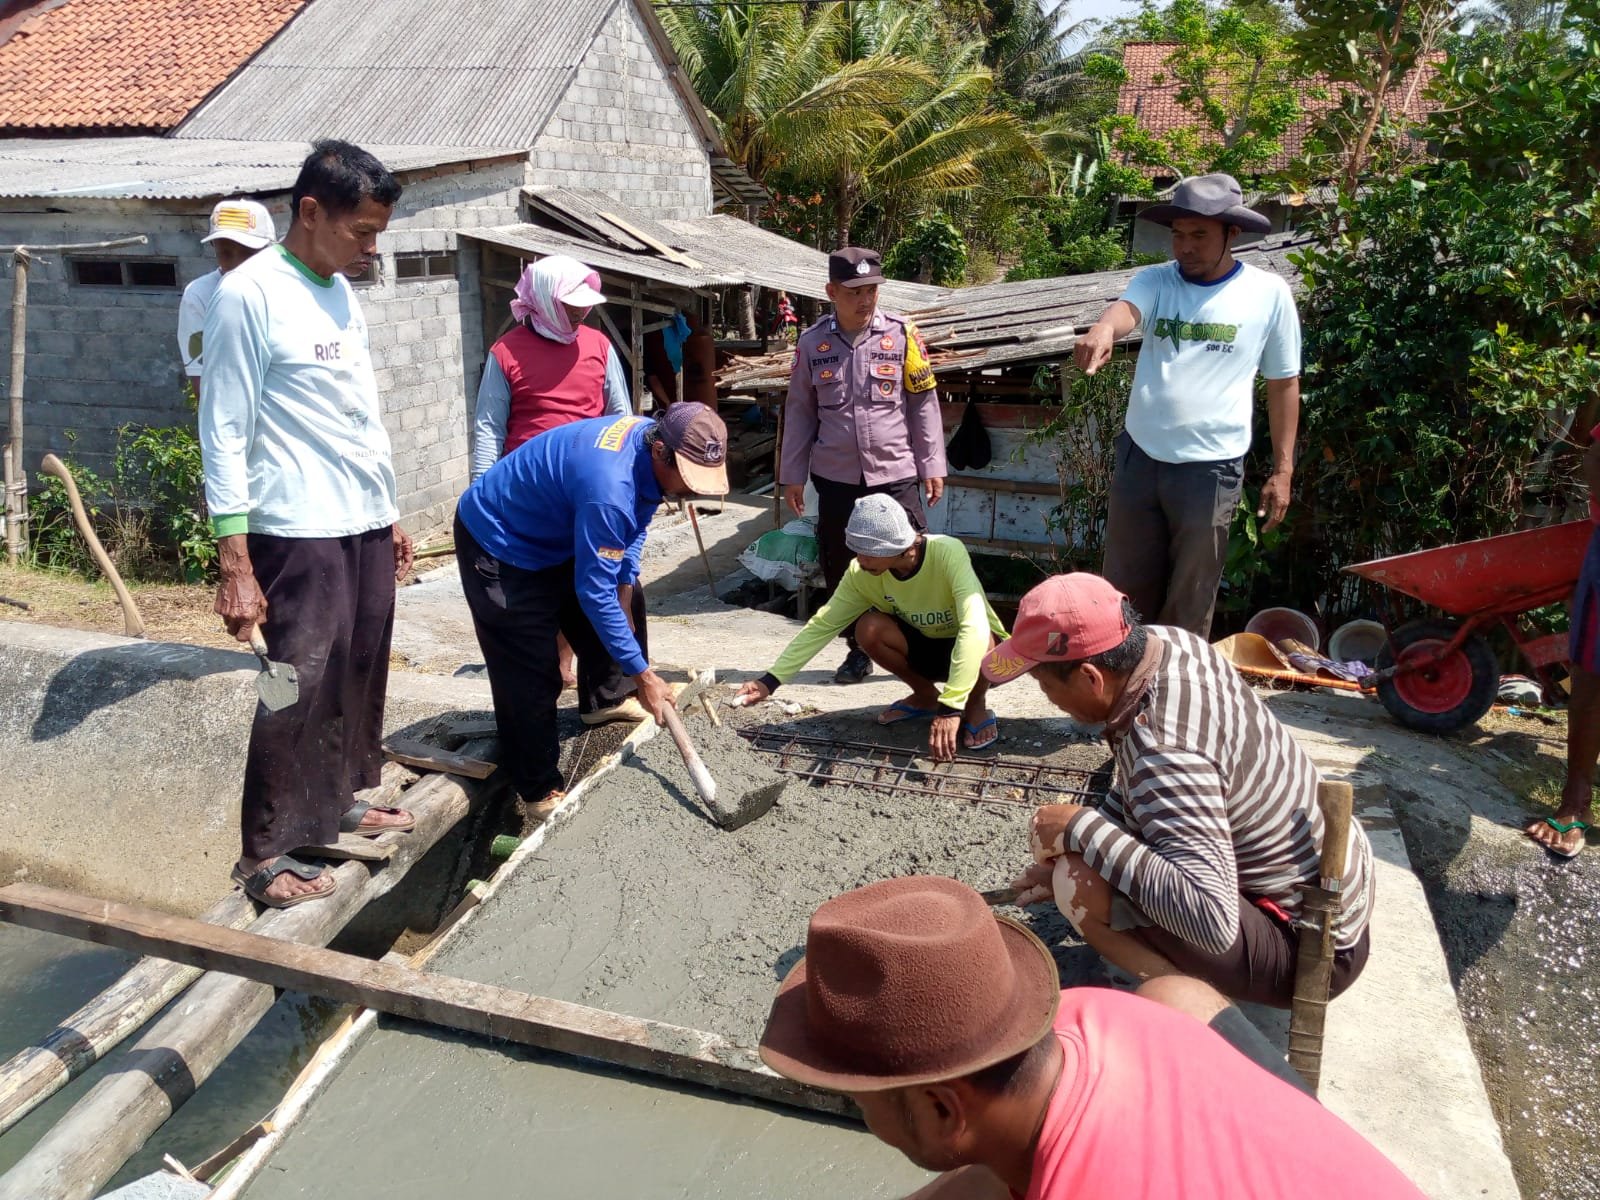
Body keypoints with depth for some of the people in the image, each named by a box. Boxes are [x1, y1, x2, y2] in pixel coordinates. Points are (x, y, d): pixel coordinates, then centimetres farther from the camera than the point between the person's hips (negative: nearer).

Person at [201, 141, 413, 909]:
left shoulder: (342, 294, 12)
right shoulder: (249, 294, -12)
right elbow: (224, 434, -14)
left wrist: (390, 515, 18)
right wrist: (234, 564, -17)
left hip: (366, 526, 8)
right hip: (299, 534, -8)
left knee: (360, 675, 14)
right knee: (302, 688, -2)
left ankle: (343, 799, 31)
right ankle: (263, 851, 10)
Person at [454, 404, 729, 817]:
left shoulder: (651, 439, -13)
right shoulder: (608, 488, -40)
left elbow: (635, 524, 7)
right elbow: (594, 592, -34)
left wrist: (625, 586, 0)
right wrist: (642, 674, -28)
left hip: (556, 532, 9)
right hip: (497, 543, -9)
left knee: (624, 599, 18)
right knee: (531, 674, -11)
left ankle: (605, 699, 37)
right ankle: (539, 791, 3)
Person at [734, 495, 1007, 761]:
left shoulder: (947, 553, -35)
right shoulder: (862, 573, -20)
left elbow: (975, 628, -46)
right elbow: (822, 624, -15)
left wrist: (951, 707, -51)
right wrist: (772, 680, -23)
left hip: (970, 650, -4)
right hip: (926, 645, 4)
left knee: (981, 642, -39)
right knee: (869, 628, -25)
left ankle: (975, 705, -4)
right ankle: (926, 696, 2)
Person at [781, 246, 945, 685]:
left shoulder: (901, 334, -3)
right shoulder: (812, 343, 2)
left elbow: (924, 403, 1)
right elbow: (799, 412, 8)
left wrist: (932, 465, -1)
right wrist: (792, 475, 7)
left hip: (895, 474, -2)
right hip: (836, 478, 2)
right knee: (840, 570, 9)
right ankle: (858, 651, 25)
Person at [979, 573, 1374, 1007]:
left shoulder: (1165, 756, -33)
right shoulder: (1167, 641, -6)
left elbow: (1211, 920, -41)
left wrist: (1082, 829, -33)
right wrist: (1071, 851, 2)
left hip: (1312, 951, -9)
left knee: (1083, 885, -27)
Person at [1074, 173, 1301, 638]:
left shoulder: (1268, 292, -2)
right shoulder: (1155, 280, 0)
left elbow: (1283, 383, 4)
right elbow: (1127, 307, -23)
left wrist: (1283, 469, 2)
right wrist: (1104, 327, -48)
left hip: (1210, 468, -2)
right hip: (1138, 457, 2)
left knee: (1189, 604, 8)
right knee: (1124, 591, 13)